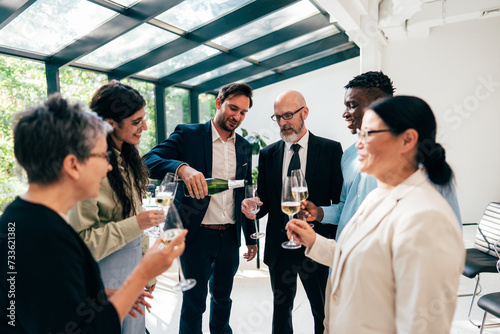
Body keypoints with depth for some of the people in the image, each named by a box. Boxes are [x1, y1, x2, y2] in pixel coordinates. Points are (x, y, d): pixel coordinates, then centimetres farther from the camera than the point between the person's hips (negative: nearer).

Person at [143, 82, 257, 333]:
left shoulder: (244, 147, 9)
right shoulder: (188, 135, -6)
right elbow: (150, 161, -18)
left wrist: (251, 237, 14)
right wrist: (182, 167, -38)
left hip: (230, 236, 5)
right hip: (197, 235, -4)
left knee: (223, 297, 21)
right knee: (194, 301, 10)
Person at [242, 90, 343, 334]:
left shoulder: (330, 150, -5)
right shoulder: (268, 154, 4)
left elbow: (340, 200, -5)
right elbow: (264, 199, 7)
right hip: (279, 245, 3)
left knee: (323, 312, 15)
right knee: (281, 307, 20)